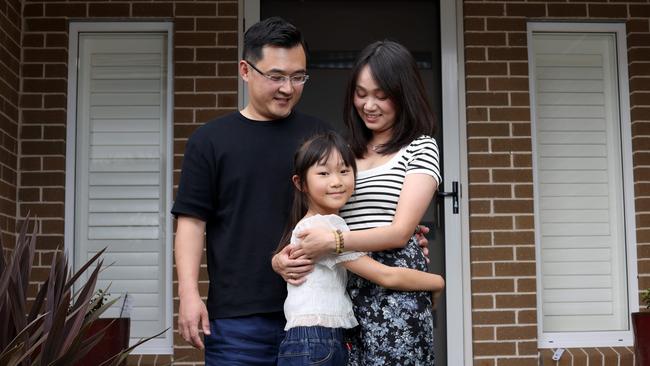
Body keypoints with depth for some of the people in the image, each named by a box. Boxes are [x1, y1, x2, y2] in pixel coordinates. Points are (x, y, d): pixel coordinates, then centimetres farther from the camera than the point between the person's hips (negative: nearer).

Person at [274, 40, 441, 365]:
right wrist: (284, 257, -4)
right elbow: (320, 218, 16)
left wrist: (334, 241, -20)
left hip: (393, 288, -4)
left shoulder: (420, 147, 2)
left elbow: (400, 231, -8)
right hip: (343, 286, 4)